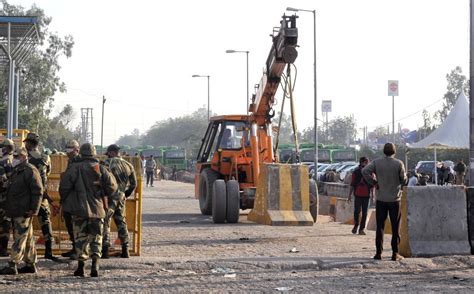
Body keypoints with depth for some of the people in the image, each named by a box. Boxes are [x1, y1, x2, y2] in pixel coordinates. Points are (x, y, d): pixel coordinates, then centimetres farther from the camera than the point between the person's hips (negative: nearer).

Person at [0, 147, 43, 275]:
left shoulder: (30, 171, -12)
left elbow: (38, 192, -17)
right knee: (27, 239, 13)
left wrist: (33, 209, -20)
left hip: (24, 212, -10)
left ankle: (12, 266, -11)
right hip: (16, 211, 10)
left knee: (19, 238, -10)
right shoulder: (16, 171, 19)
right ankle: (31, 264, 18)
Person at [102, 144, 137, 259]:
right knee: (121, 222, 16)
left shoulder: (108, 163, -9)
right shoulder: (128, 165, 10)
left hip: (110, 196, -6)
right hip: (121, 196, 6)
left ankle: (105, 250, -7)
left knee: (105, 222, -2)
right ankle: (125, 250, 16)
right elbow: (133, 184, 13)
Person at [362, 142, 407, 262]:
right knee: (395, 228, 6)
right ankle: (395, 254, 5)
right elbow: (404, 180, -6)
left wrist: (373, 183, -5)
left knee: (380, 226, 7)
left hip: (381, 199, 2)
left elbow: (365, 171, -15)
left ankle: (379, 253, 5)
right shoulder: (399, 163, -8)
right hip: (395, 199, -1)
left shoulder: (377, 162, -3)